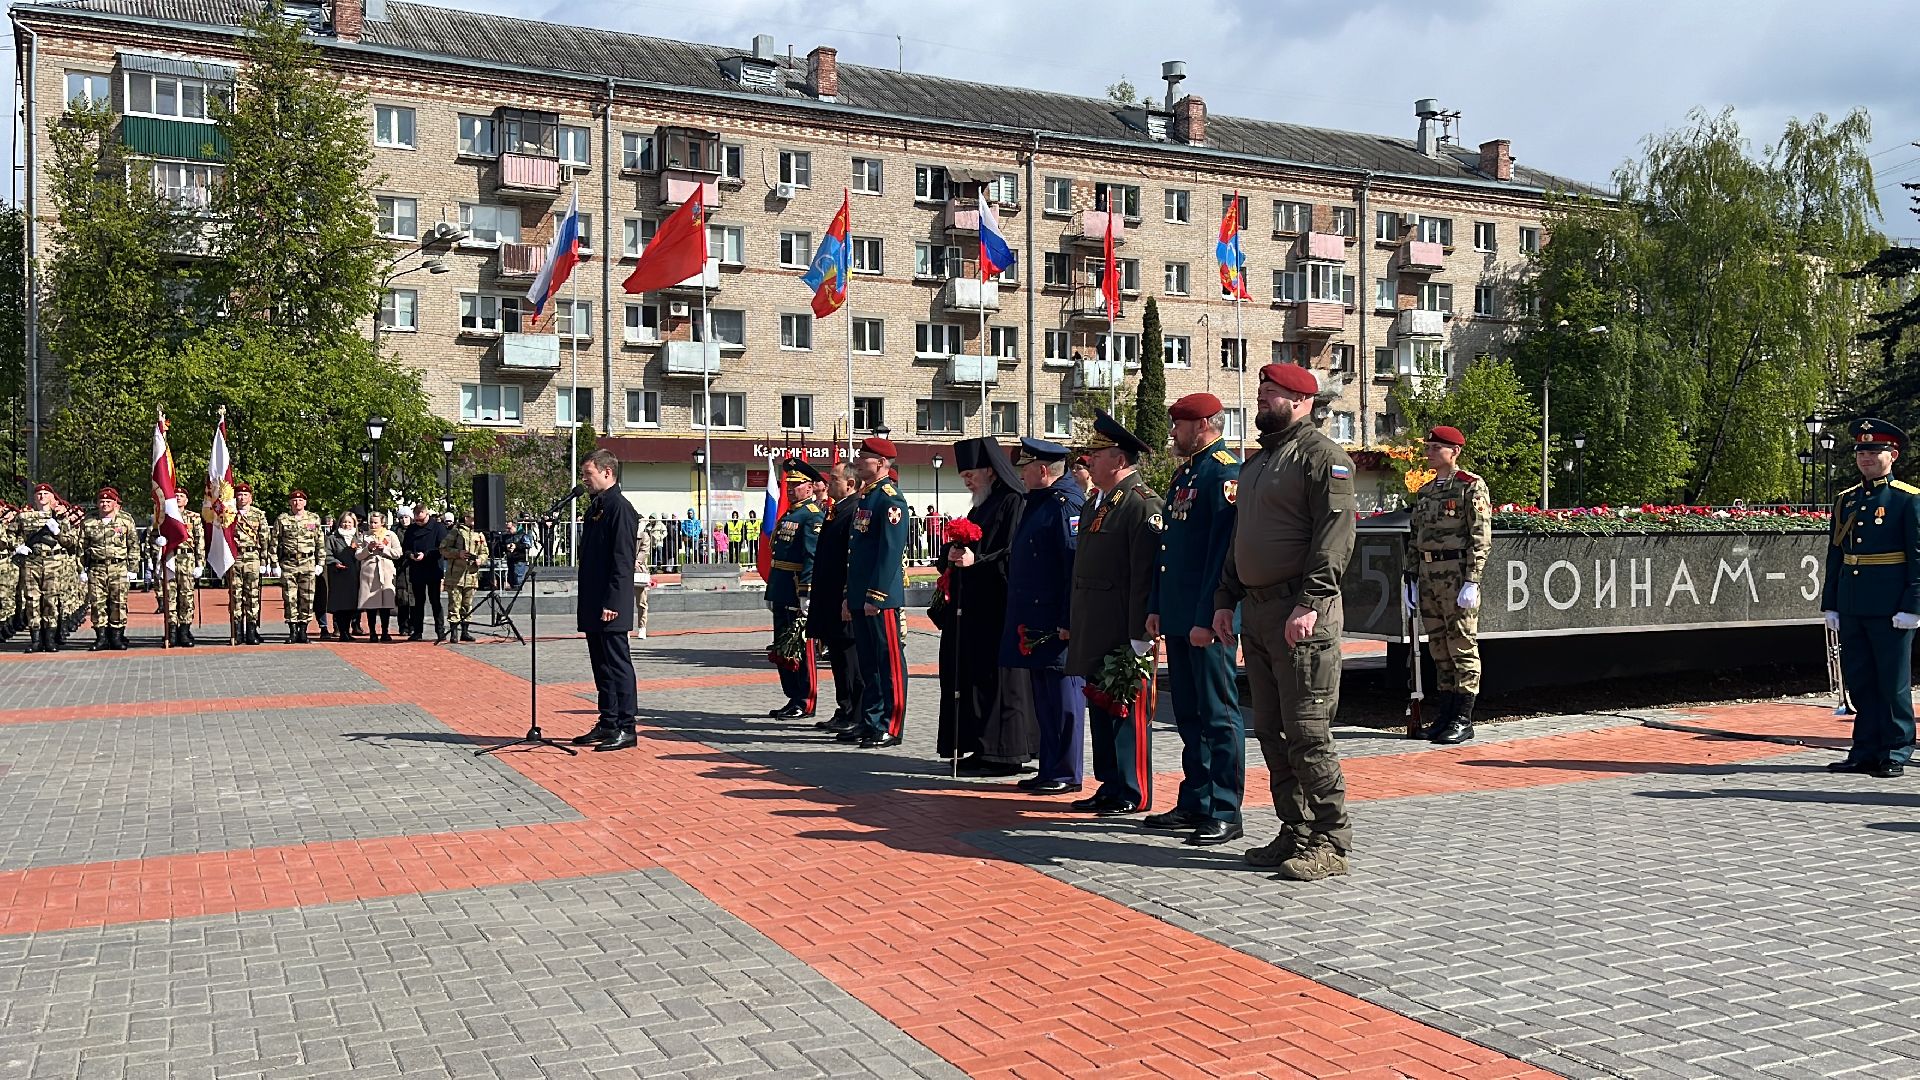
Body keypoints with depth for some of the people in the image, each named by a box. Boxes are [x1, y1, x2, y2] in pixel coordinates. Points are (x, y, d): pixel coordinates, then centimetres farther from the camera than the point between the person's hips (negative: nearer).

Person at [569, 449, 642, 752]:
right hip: (593, 607, 10)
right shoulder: (594, 508, 17)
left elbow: (622, 560, -18)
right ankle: (607, 724, 21)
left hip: (610, 607, -10)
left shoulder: (620, 508, -13)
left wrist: (612, 603, -21)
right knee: (602, 666, 14)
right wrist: (586, 603, 18)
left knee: (617, 664, -4)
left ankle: (626, 728, 1)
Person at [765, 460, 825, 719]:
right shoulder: (788, 515, 19)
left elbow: (813, 557, -19)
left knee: (801, 647, -4)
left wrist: (805, 593, -24)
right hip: (782, 594, 10)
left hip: (797, 594, -10)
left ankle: (805, 704, 2)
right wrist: (771, 591, 22)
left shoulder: (813, 516, -11)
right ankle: (793, 699, 23)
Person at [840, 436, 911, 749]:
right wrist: (849, 597, 19)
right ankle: (870, 723, 21)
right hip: (861, 597, 10)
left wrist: (875, 596, -21)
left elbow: (891, 552, -19)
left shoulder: (890, 499, -12)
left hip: (881, 597, -10)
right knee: (868, 663, 14)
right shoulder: (865, 497, 17)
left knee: (890, 663, -3)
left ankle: (890, 728, 1)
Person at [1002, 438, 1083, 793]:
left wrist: (1068, 623, -22)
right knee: (1041, 698, 14)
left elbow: (1076, 567, -20)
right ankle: (1049, 769, 23)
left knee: (1062, 698, -1)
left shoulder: (1067, 505, -15)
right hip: (1033, 623, 10)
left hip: (1055, 624, -10)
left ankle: (1067, 774, 7)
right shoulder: (1033, 503, 16)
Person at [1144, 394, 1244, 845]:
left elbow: (1223, 550, -19)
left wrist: (1207, 618, -21)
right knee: (1189, 715, 14)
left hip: (1207, 620, -10)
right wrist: (1156, 606, 17)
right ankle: (1194, 803, 22)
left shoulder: (1224, 472, -12)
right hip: (1178, 618, 10)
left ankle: (1225, 815, 3)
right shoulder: (1183, 473, 17)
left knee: (1219, 715, -3)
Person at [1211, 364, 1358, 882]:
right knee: (1271, 732, 11)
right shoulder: (1257, 461, 20)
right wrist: (1226, 600, 16)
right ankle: (1295, 833, 19)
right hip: (1256, 613, 9)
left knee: (1308, 732, -7)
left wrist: (1309, 604, -24)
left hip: (1301, 614, -9)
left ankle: (1330, 843, 2)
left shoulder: (1322, 456, -8)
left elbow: (1335, 536, -17)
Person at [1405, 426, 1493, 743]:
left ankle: (1463, 720, 2)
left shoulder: (1472, 486, -5)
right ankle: (1443, 716, 16)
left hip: (1457, 574, -7)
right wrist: (1412, 579, 13)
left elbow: (1481, 538, -11)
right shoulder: (1424, 492, 16)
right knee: (1439, 649, 10)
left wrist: (1471, 582, -17)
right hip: (1428, 576, 7)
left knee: (1463, 647, -2)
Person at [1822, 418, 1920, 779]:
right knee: (1860, 682, 10)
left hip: (1890, 609, -5)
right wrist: (1830, 604, 10)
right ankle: (1865, 752, 18)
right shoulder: (1845, 501, 12)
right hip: (1852, 609, 6)